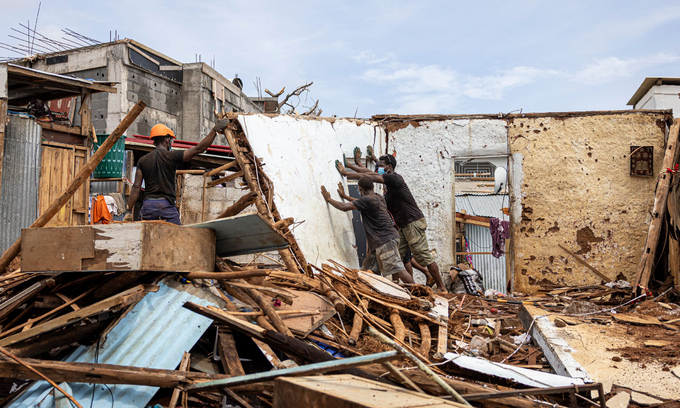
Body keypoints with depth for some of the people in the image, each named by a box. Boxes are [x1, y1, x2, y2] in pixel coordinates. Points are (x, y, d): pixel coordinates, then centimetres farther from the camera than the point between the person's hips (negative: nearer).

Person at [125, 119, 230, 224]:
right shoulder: (172, 156, -2)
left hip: (147, 205, 4)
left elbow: (136, 187, 4)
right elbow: (198, 148, -4)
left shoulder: (143, 160, 9)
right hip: (166, 206, -4)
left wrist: (128, 210, 7)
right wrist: (215, 130, 1)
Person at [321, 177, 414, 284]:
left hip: (385, 241, -10)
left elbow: (345, 207, -15)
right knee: (367, 270, 12)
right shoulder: (379, 198, 16)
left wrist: (328, 199, -1)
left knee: (398, 269, -12)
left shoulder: (367, 200, -13)